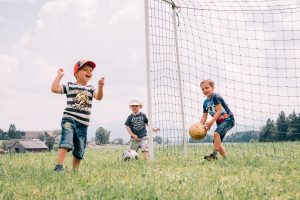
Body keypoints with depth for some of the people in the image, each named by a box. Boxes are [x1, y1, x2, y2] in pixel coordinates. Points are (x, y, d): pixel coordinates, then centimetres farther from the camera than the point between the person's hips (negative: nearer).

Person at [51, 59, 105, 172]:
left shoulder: (91, 89, 12)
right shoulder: (70, 86, 4)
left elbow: (98, 97, -8)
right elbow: (54, 89, -7)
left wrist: (100, 87, -27)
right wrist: (59, 75, -4)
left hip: (83, 124, 4)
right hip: (69, 119, -4)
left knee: (79, 151, 11)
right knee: (66, 142, -27)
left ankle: (75, 171, 28)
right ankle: (58, 167, -30)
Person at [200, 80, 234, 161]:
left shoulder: (215, 97, -13)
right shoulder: (205, 103, 11)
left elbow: (219, 111, -21)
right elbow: (204, 116, 8)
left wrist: (210, 122, -24)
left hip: (228, 119, -9)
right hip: (220, 122, 9)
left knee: (216, 133, -30)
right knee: (217, 143, 7)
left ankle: (214, 155, -28)